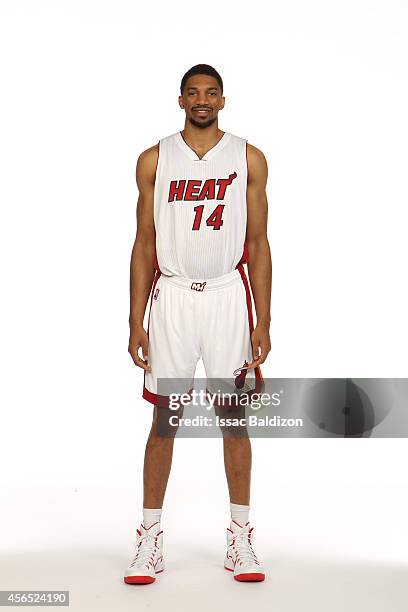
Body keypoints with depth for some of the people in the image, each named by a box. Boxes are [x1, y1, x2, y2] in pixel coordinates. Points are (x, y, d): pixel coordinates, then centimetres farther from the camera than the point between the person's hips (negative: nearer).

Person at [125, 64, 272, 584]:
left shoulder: (249, 159, 4)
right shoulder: (155, 160, 5)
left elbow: (258, 243, 4)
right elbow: (144, 244, 5)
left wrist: (263, 322, -2)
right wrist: (136, 321, -1)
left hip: (229, 295, 0)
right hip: (172, 295, 0)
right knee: (164, 417, 3)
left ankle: (240, 538, 14)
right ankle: (150, 538, 13)